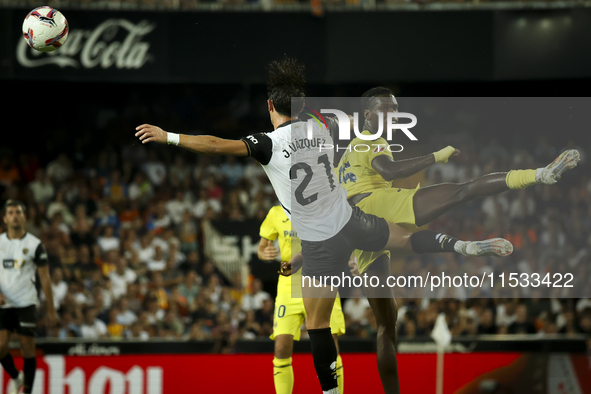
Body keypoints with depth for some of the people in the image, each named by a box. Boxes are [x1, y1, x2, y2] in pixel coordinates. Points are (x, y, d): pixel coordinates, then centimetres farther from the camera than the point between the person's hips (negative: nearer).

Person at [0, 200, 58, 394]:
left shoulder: (35, 245, -2)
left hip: (26, 303, -2)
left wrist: (51, 310, -2)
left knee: (28, 349, -4)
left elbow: (45, 278, 0)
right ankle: (16, 378, 19)